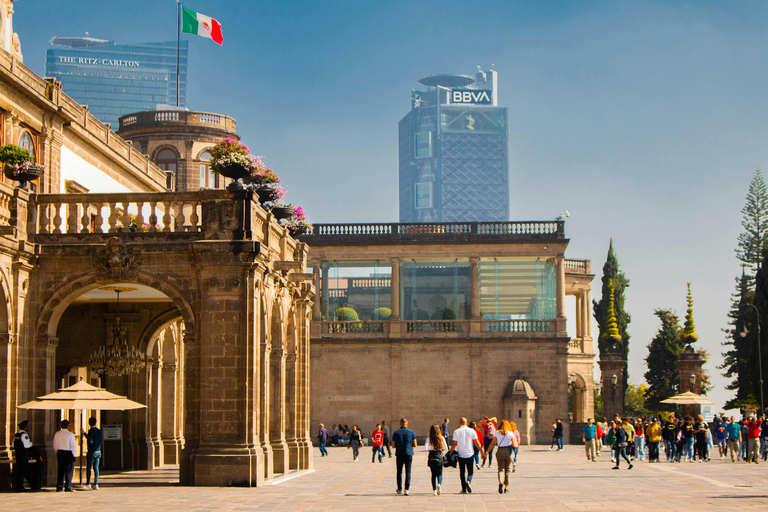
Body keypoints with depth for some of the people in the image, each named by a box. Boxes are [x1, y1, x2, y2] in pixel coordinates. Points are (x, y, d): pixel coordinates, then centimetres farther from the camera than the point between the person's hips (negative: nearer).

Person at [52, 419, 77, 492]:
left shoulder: (57, 434, 6)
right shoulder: (70, 434, -12)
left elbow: (55, 446, 12)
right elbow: (73, 446, -12)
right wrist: (74, 455, -3)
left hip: (60, 453, 6)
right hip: (69, 453, -6)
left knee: (60, 470, 10)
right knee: (69, 471, 0)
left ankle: (59, 487, 8)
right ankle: (68, 487, -2)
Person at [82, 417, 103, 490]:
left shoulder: (91, 430, -11)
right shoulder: (99, 430, 9)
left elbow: (90, 440, -22)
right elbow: (101, 440, 10)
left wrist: (84, 433, -23)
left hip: (92, 452, -6)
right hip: (98, 452, 6)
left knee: (88, 468, 2)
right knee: (96, 468, 5)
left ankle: (88, 483, 1)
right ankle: (96, 484, 0)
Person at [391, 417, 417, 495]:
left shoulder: (396, 433, -1)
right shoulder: (411, 433, -1)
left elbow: (393, 446, -1)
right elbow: (415, 445, 0)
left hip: (399, 455, 0)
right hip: (409, 454, 0)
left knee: (399, 472, 12)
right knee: (408, 472, 1)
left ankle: (399, 489, 15)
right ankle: (407, 489, -8)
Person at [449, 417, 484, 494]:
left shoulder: (456, 432, -4)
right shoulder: (472, 431, -1)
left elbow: (454, 444, -7)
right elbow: (477, 443, 1)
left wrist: (450, 454, 3)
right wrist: (482, 452, 10)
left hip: (460, 455, 0)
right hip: (469, 454, 0)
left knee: (462, 472, 9)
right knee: (470, 470, 12)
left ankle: (464, 489, 7)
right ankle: (469, 481, -18)